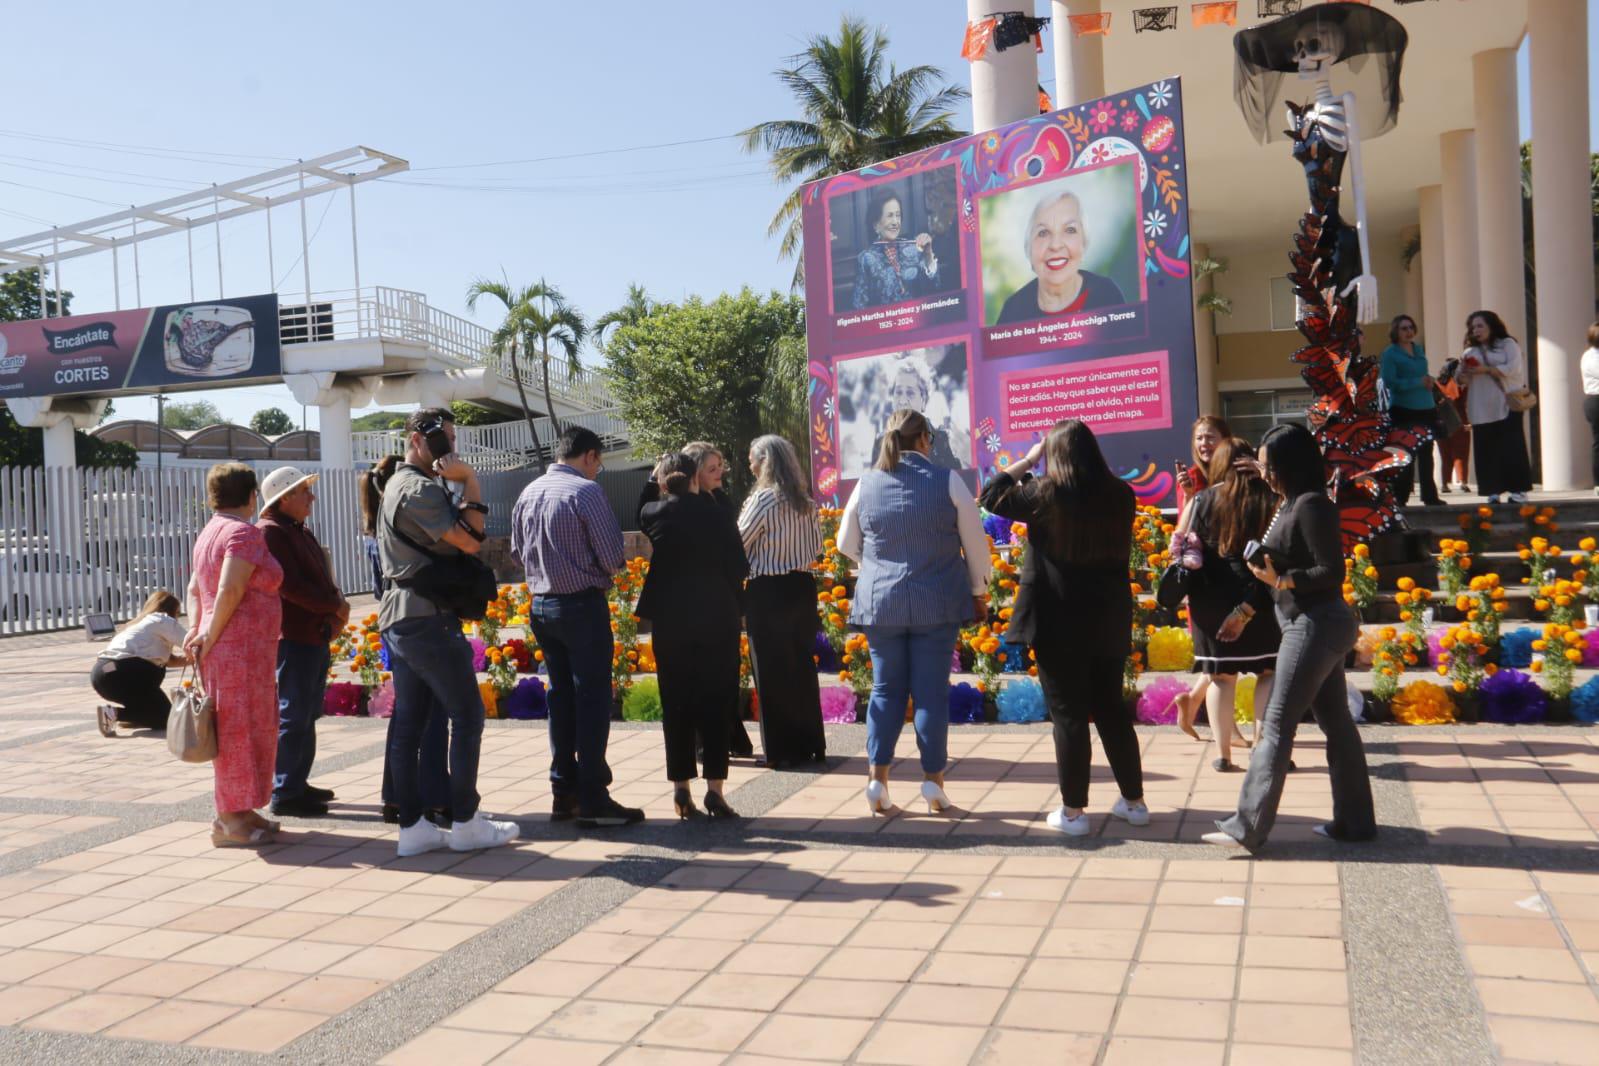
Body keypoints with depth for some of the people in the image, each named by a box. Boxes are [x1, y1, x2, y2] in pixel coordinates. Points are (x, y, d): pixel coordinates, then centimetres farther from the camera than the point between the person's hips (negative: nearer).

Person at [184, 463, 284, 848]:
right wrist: (210, 635, -13)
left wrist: (196, 629, 6)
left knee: (244, 728, 16)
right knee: (240, 728, -3)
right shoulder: (245, 532, -13)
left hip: (223, 646, 9)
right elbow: (230, 590, -22)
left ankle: (240, 812, 23)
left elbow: (195, 588, 17)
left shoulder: (210, 532, 18)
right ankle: (230, 820, 2)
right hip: (242, 645, -9)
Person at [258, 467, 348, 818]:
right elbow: (290, 585, -21)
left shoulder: (301, 533, 19)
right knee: (294, 717, -6)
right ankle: (284, 794, -1)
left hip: (314, 636, 10)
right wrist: (334, 605, -14)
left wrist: (336, 608, 2)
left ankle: (298, 783, 24)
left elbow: (321, 579, 21)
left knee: (307, 715, 15)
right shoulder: (270, 532, -11)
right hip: (292, 639, -10)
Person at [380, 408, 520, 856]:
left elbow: (463, 537, 16)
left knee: (409, 721, 8)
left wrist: (461, 482, 4)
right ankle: (465, 823, 2)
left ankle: (412, 826, 12)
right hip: (427, 617, -10)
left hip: (399, 617, 10)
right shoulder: (420, 489, -12)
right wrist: (469, 480, -9)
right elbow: (470, 540, -15)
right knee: (466, 713, -3)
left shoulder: (401, 485, 20)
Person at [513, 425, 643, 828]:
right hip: (583, 606, -7)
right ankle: (592, 800, 2)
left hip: (541, 606, 7)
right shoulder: (585, 491, -14)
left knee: (561, 697, 15)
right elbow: (612, 557, -15)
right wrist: (597, 569, 6)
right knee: (592, 700, -1)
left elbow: (518, 549, 16)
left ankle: (563, 793, 20)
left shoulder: (528, 493, 7)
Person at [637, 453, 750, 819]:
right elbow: (739, 567, -4)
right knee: (715, 703, 5)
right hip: (717, 619, -1)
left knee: (676, 705, 9)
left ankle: (681, 789, 12)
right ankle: (714, 788, 3)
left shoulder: (652, 514, -4)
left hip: (670, 620, 1)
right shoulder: (718, 514, -6)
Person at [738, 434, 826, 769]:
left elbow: (738, 544, -10)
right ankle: (811, 744, 21)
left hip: (768, 593, -6)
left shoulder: (762, 499, -13)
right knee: (802, 666, 14)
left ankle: (781, 750, 6)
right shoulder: (805, 502, 6)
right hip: (802, 587, 6)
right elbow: (816, 546, 12)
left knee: (772, 671, 2)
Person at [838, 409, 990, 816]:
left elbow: (847, 544, 12)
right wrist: (979, 591, 14)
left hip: (880, 602, 2)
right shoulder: (947, 480, -5)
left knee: (885, 689, 12)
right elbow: (976, 544, 1)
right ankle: (933, 782, 9)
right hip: (936, 602, -2)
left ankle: (878, 780, 9)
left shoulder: (867, 484, 1)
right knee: (931, 691, 5)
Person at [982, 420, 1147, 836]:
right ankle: (1134, 801, 24)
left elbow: (993, 496, -1)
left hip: (1059, 622, -4)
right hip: (1108, 622, 5)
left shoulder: (1048, 495, -14)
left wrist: (1028, 461, 8)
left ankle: (1072, 811, 9)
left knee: (1068, 715, 3)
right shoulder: (1121, 495, -1)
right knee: (1112, 710, 17)